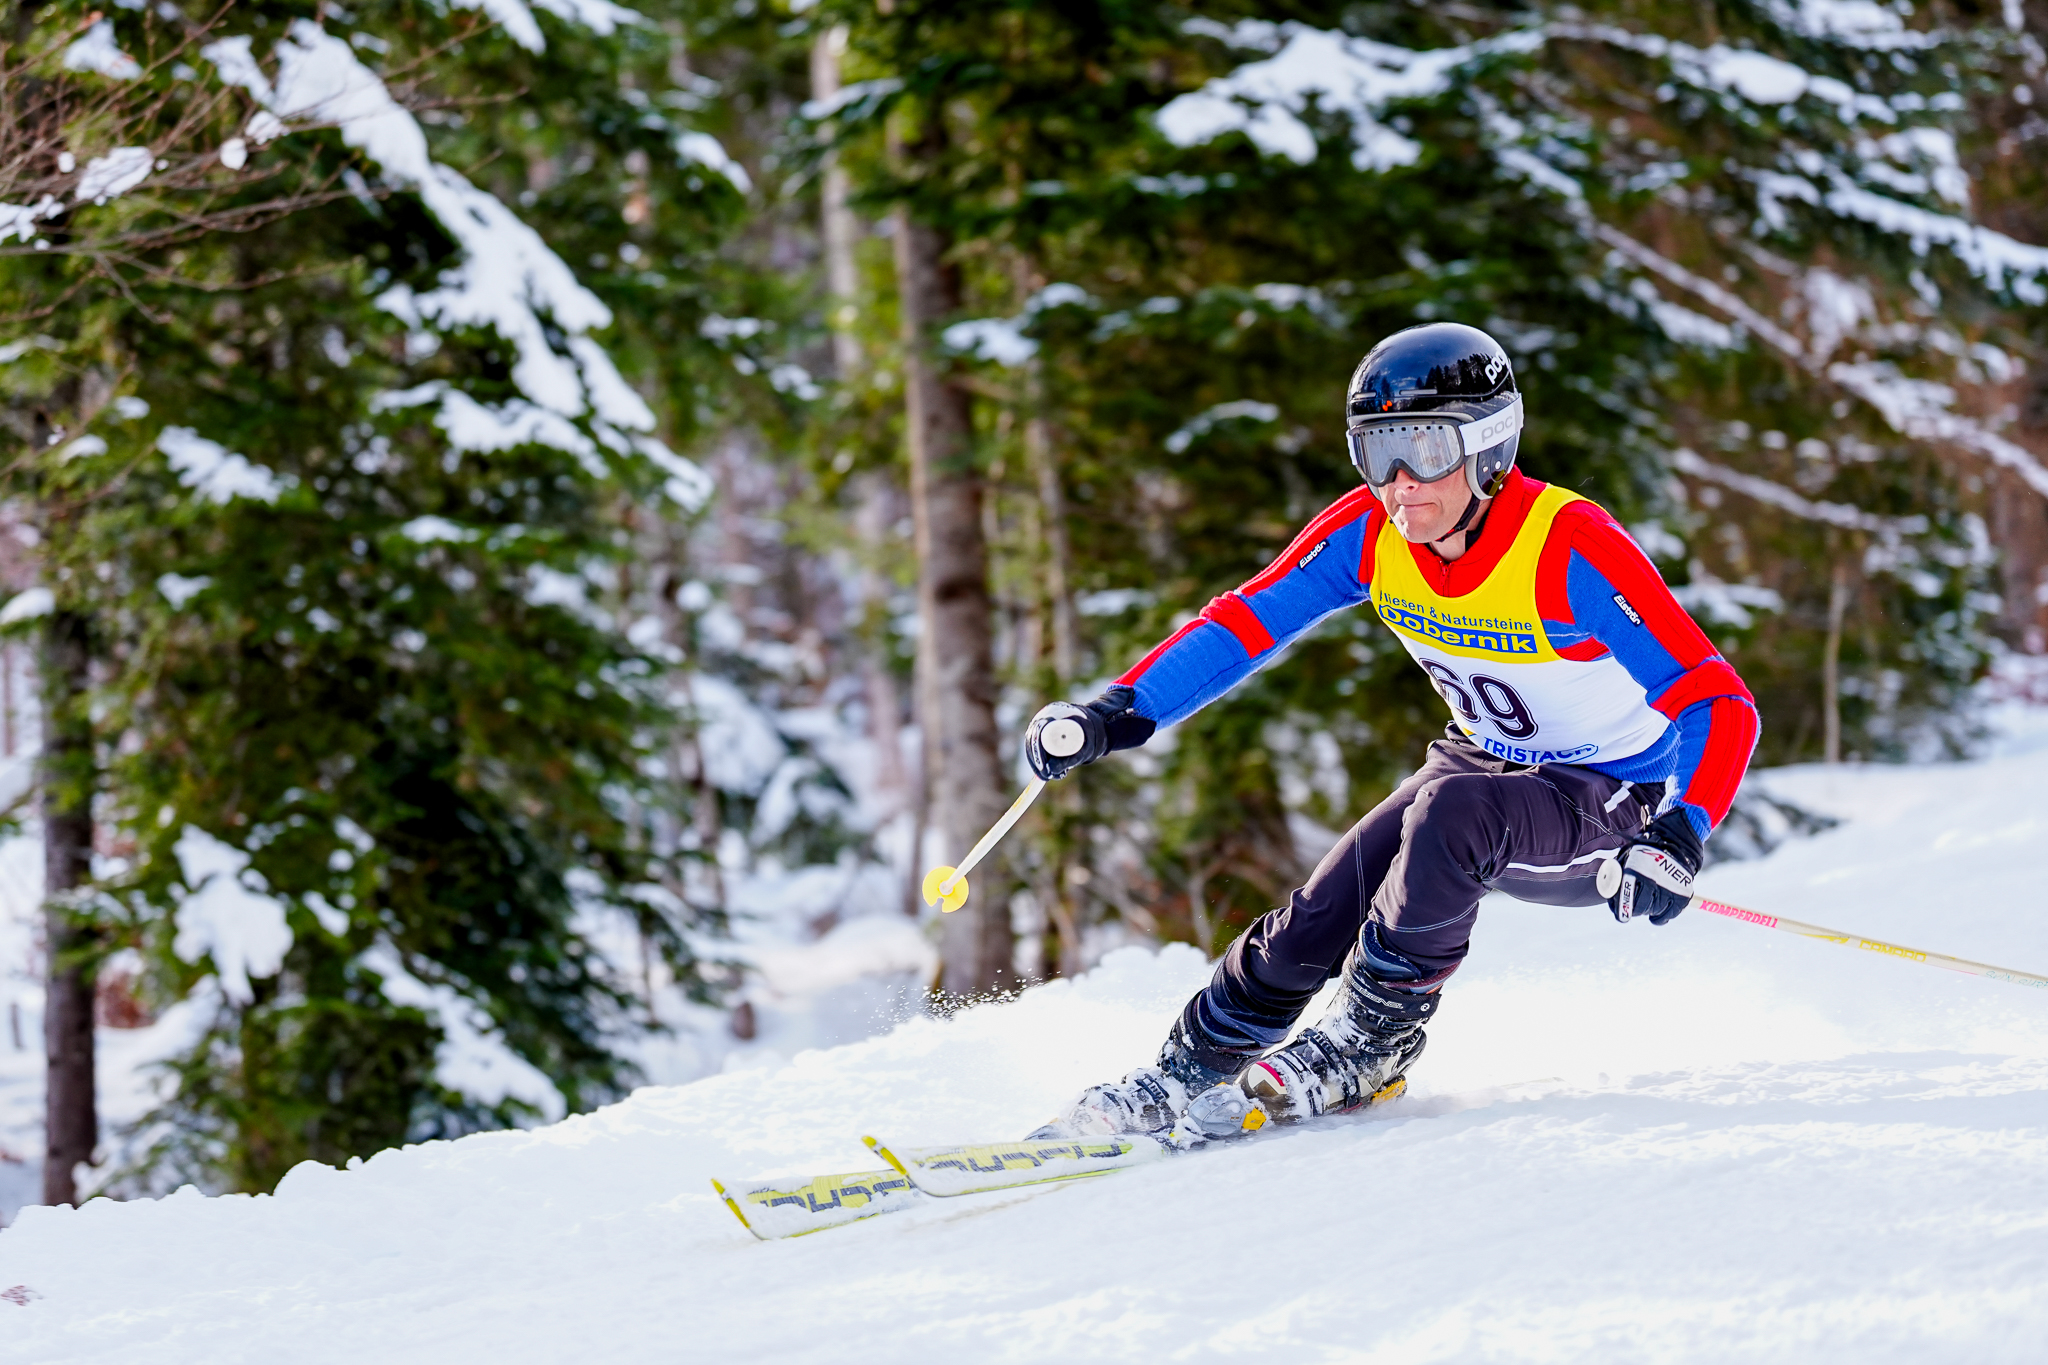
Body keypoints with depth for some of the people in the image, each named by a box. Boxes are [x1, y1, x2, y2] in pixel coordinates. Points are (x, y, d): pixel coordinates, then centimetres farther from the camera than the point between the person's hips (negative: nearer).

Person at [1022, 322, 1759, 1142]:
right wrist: (1121, 713, -20)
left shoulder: (1571, 549, -30)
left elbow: (1719, 705, -31)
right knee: (1317, 917, -9)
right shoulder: (1370, 533, -14)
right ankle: (1185, 1077, 12)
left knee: (1451, 813, -33)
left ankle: (1371, 1043, -14)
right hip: (1486, 763, 6)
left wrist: (1678, 839, -47)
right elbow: (1246, 622, -7)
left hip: (1613, 803, -5)